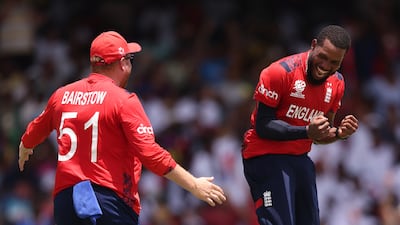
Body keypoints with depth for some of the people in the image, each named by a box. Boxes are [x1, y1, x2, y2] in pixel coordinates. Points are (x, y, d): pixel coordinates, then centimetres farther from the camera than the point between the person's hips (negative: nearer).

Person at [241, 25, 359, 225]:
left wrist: (339, 133, -6)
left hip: (300, 159, 7)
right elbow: (263, 126, -17)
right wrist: (307, 132, -27)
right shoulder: (280, 72, -17)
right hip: (266, 156, -7)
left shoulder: (336, 83, 6)